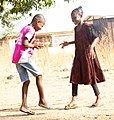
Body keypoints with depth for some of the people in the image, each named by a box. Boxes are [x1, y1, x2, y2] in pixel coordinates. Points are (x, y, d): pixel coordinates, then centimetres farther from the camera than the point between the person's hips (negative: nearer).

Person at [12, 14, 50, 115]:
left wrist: (34, 44, 12)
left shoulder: (25, 28, 22)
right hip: (24, 57, -9)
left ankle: (24, 105, 0)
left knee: (26, 81, 7)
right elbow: (25, 43, -20)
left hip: (17, 58, 9)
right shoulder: (31, 30, -7)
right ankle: (42, 100, -3)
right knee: (39, 75, -3)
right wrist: (34, 45, -4)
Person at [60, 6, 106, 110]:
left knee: (90, 76, -1)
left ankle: (98, 97, 15)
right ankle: (74, 100, 2)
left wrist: (91, 47, -33)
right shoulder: (76, 28, 12)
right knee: (74, 77, 1)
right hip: (78, 55, 8)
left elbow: (96, 38, -18)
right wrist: (68, 43, 24)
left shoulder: (86, 27, -12)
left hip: (87, 55, -8)